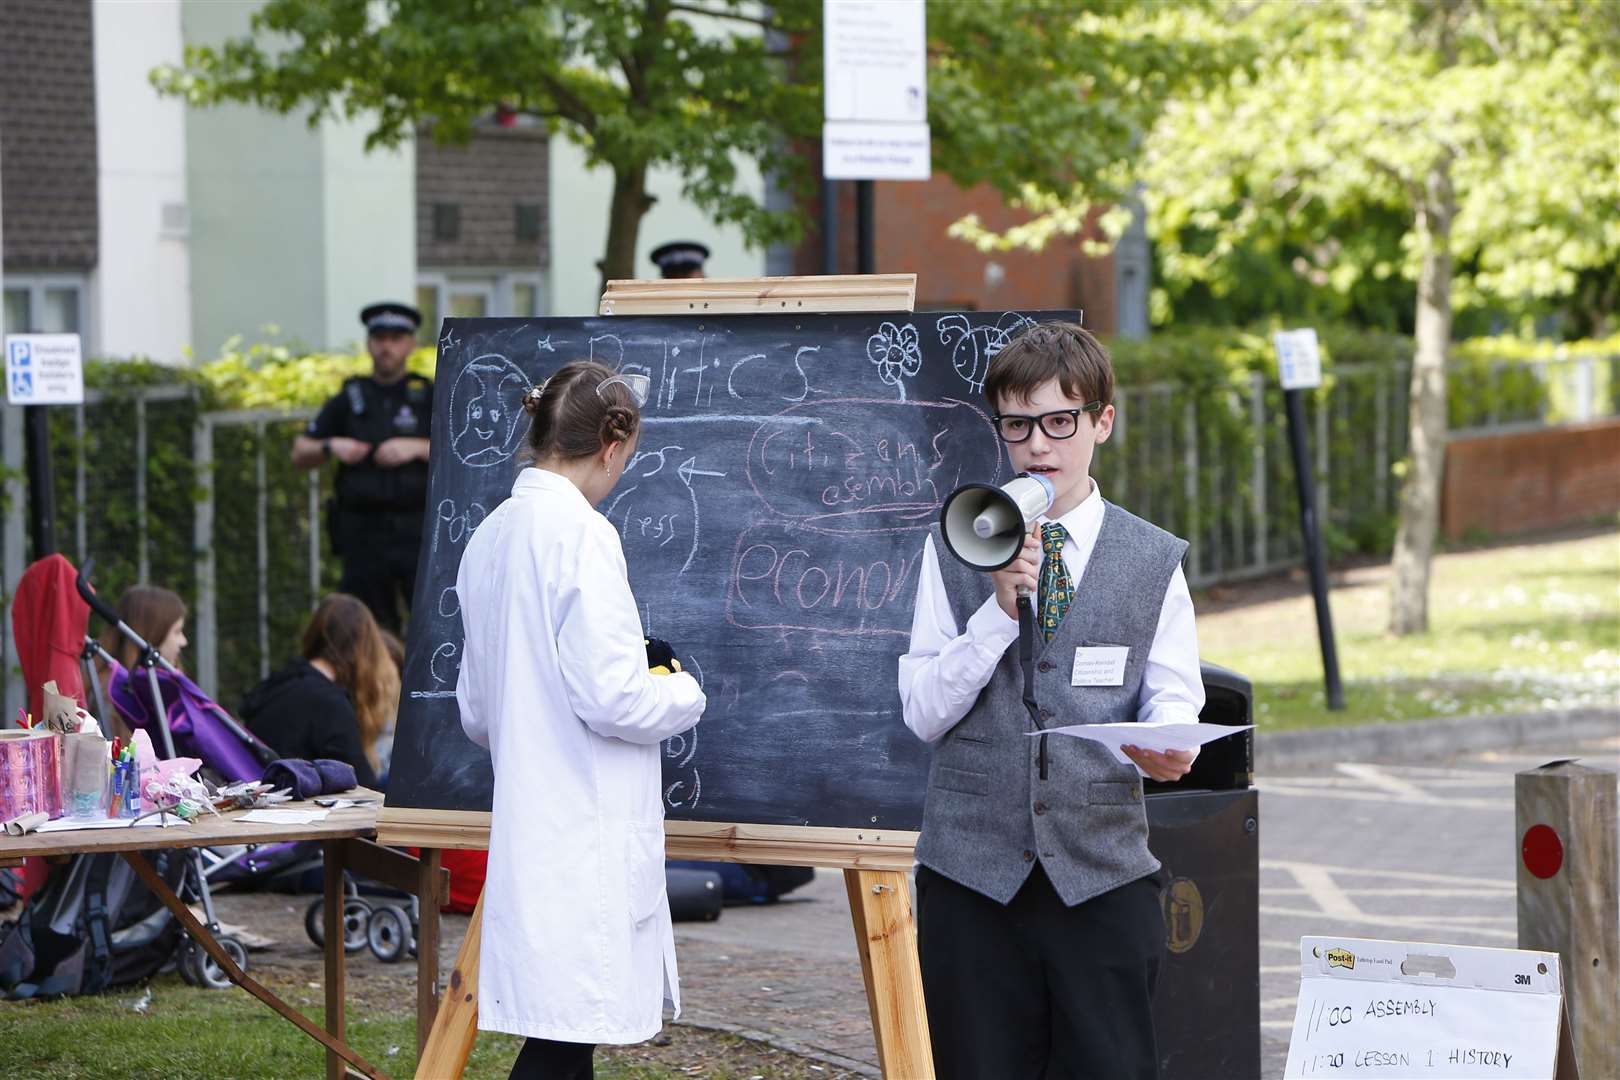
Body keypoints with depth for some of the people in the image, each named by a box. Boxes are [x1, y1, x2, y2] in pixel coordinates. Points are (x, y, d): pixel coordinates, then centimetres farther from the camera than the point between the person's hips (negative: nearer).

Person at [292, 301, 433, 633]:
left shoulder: (430, 397, 8)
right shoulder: (349, 400, 14)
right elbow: (300, 454, 16)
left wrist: (418, 448, -13)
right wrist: (331, 447, -4)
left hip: (419, 533, -2)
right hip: (363, 536, 2)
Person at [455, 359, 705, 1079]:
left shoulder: (490, 537, 12)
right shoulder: (581, 533, -14)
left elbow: (475, 713, 17)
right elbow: (610, 698, -18)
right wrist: (685, 692, 0)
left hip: (526, 824, 9)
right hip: (584, 839, -9)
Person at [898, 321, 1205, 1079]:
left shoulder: (1154, 560, 8)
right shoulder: (955, 549, 8)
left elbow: (1173, 699, 3)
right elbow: (922, 713, 2)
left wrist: (1166, 748, -21)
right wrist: (999, 611, -10)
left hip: (1103, 871, 0)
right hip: (975, 869, 0)